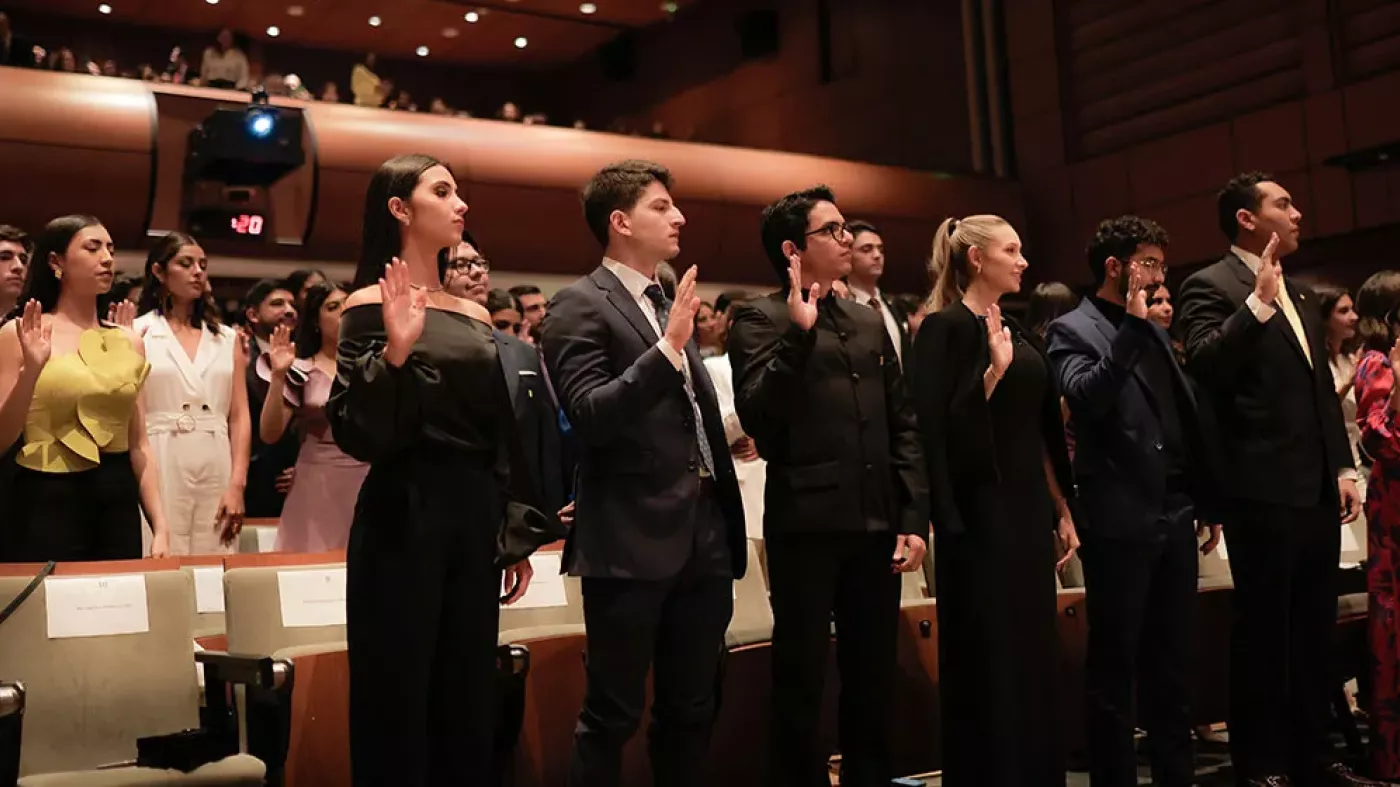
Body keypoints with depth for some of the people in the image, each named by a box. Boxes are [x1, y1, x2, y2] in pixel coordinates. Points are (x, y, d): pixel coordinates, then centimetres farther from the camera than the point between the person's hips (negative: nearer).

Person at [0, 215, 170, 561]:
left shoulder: (129, 341, 9)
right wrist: (31, 370, -19)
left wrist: (160, 528, 4)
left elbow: (139, 446, 10)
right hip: (46, 506, -4)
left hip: (118, 504, 4)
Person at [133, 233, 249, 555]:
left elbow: (239, 417, 8)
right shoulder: (137, 332, 3)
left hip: (216, 471, 3)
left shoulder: (227, 338, 13)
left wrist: (237, 484, 0)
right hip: (159, 470, -3)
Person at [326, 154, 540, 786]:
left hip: (475, 518, 6)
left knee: (467, 707, 10)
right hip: (404, 519, -6)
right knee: (396, 708, 1)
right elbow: (358, 435, -14)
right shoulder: (371, 305, -5)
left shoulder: (474, 317, 12)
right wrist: (396, 349, -25)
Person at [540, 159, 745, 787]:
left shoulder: (670, 303, 17)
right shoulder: (580, 306, -7)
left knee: (691, 710, 15)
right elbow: (589, 417, -19)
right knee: (613, 715, 1)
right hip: (631, 541, -7)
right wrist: (669, 347, -25)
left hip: (703, 535, 8)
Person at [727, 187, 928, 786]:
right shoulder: (761, 319, -2)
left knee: (874, 677, 13)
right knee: (801, 679, 4)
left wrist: (914, 517, 6)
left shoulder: (869, 321, 15)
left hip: (875, 524, 5)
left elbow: (903, 425, 13)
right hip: (806, 525, -5)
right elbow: (757, 416, -15)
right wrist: (799, 332, -22)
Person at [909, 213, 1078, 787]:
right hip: (980, 513, -8)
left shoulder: (1017, 330, 15)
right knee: (989, 662, -1)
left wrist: (1062, 511, 16)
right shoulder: (945, 327, -8)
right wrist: (995, 370, -25)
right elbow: (940, 429, -17)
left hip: (1029, 509, 8)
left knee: (1034, 657, 12)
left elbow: (1041, 431, 17)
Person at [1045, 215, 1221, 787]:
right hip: (1121, 521, -7)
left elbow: (1188, 420, 19)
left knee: (1173, 661, 13)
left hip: (1174, 515, 7)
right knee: (1114, 664, 2)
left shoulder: (1153, 331, 17)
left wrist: (1207, 503, 17)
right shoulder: (1073, 330, -5)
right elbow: (1087, 397, -24)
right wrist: (1132, 324, -22)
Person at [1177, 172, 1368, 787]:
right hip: (1264, 490, -8)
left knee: (1314, 629, 13)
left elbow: (1323, 390, 21)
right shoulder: (1211, 286, -6)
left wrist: (1344, 467, 14)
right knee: (1263, 630, 0)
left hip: (1317, 489, 8)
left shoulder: (1299, 293, 19)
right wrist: (1258, 302, -25)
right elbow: (1206, 368, -22)